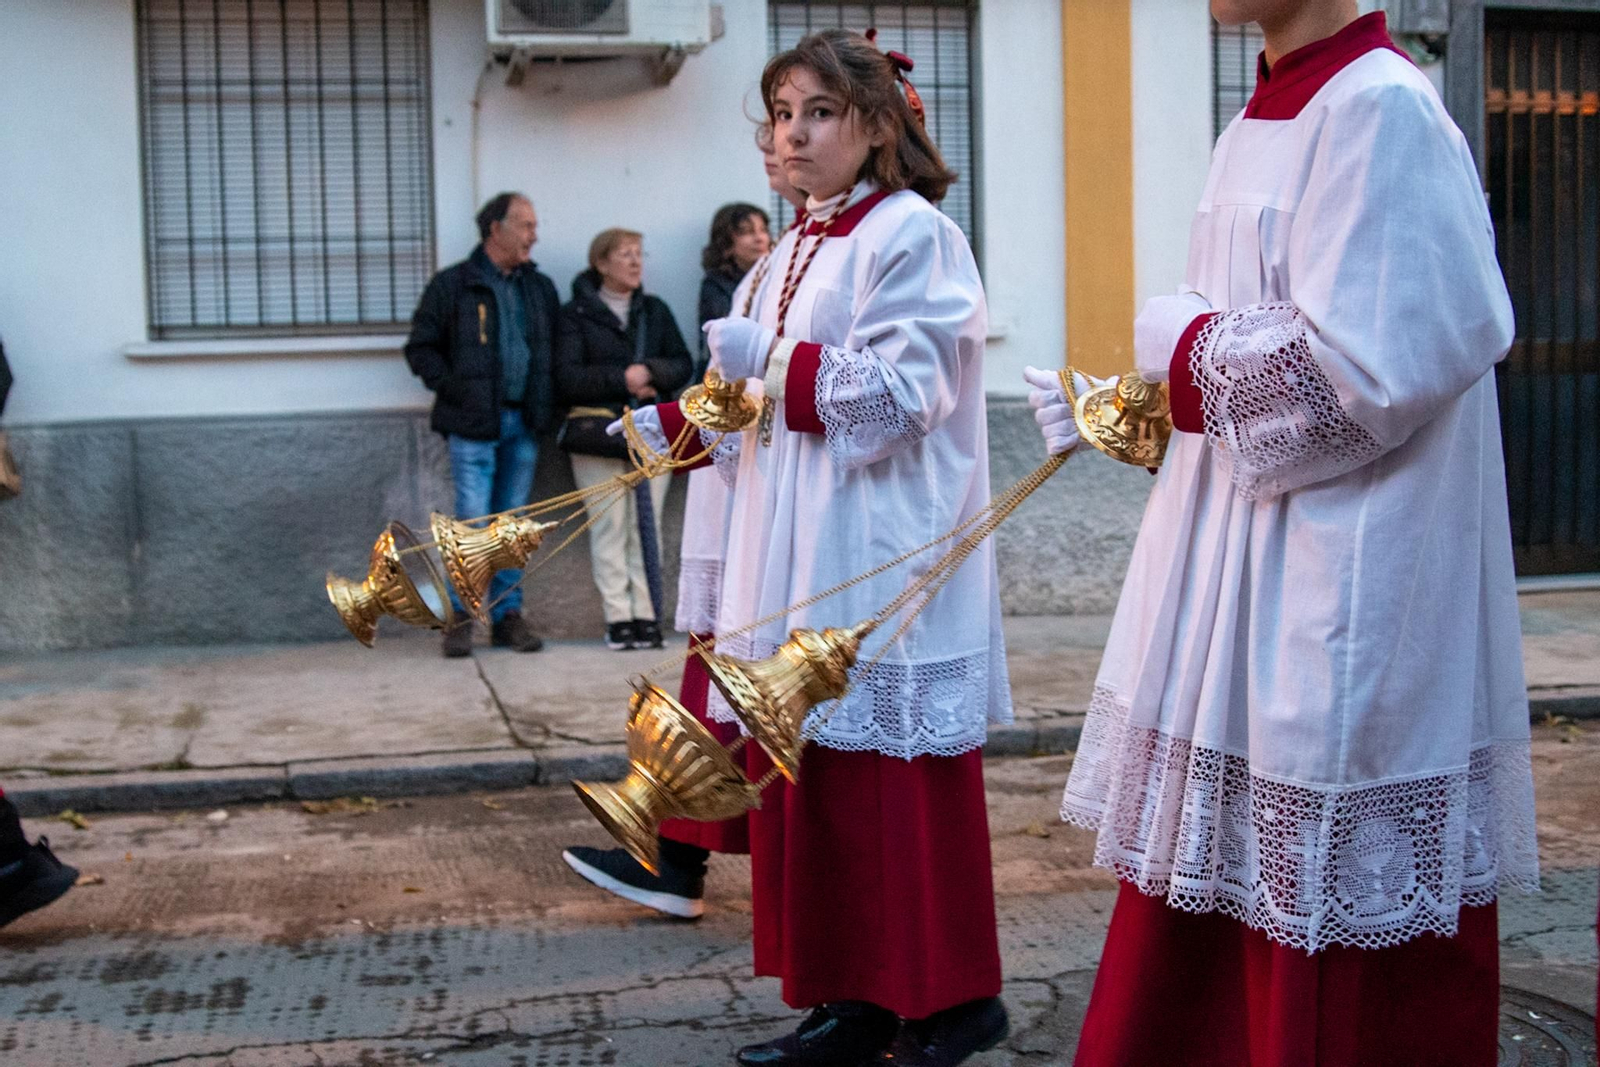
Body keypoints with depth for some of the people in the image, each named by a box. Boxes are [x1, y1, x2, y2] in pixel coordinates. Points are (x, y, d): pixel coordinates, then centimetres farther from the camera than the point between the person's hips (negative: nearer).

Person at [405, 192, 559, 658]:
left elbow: (555, 348, 19)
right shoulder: (452, 285, 0)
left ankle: (508, 614, 15)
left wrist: (545, 404, 5)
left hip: (522, 425, 5)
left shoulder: (540, 288, 15)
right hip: (473, 425, -4)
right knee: (473, 520, -9)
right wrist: (455, 389, -9)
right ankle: (461, 614, 2)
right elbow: (421, 348, 2)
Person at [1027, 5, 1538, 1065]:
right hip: (1237, 587, 9)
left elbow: (1365, 371, -22)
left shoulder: (1380, 113, -14)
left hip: (1338, 601, -9)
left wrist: (1186, 342, -9)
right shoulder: (1267, 121, 14)